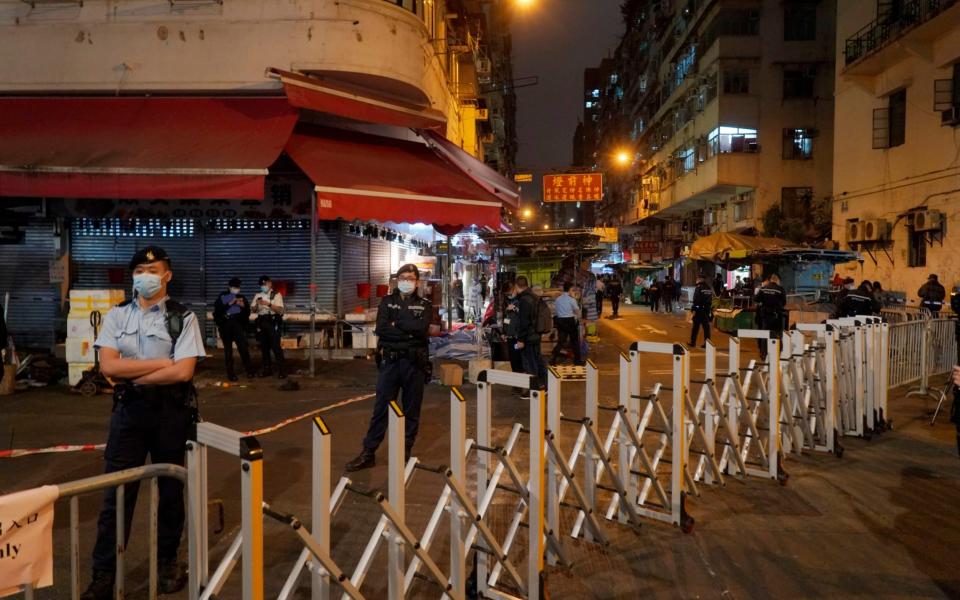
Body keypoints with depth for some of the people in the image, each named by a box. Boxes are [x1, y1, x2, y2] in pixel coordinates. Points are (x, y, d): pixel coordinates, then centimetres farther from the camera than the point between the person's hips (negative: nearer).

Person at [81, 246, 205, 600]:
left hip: (171, 411, -2)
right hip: (128, 410, 2)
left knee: (171, 489, 11)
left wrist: (132, 375, -11)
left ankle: (167, 562, 29)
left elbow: (184, 371, -15)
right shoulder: (117, 316, 4)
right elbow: (107, 366, -8)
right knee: (116, 493, 5)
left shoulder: (183, 318, -5)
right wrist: (162, 362, -14)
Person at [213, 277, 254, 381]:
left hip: (238, 325, 1)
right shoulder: (222, 297, 6)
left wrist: (243, 306, -8)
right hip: (225, 325, -1)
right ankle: (230, 373, 6)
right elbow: (217, 309, -8)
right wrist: (229, 304, -16)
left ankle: (249, 370, 0)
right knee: (228, 349, 2)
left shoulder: (242, 297, 12)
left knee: (243, 347, -8)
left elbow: (247, 313, 11)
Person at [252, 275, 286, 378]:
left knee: (276, 346, -8)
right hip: (261, 322, 5)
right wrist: (257, 304, -9)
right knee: (264, 346, 8)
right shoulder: (258, 295, 13)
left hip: (273, 322, -5)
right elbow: (254, 309, 12)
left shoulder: (276, 294, -3)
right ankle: (267, 369, 18)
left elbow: (280, 310, -12)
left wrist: (268, 304, -22)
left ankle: (281, 370, -5)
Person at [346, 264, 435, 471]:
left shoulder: (424, 305, 6)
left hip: (414, 362, 0)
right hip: (390, 361, 0)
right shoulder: (387, 301, 8)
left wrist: (396, 323, -9)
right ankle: (368, 453, 10)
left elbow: (422, 328, -14)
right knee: (381, 408, 3)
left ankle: (405, 452, 20)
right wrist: (410, 331, -13)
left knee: (411, 410, 8)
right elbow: (381, 328, -9)